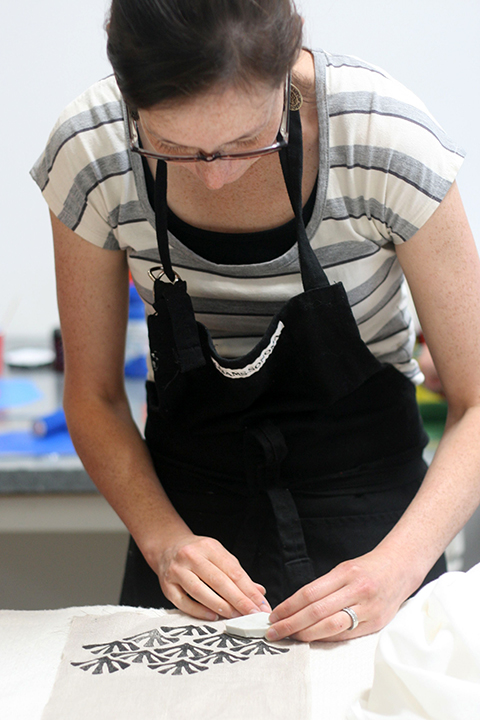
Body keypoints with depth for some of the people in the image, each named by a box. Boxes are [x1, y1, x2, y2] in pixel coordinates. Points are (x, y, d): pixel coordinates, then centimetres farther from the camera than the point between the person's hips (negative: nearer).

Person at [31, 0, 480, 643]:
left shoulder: (387, 138, -23)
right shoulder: (88, 152, -17)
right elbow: (93, 395, -5)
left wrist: (398, 565, -29)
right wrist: (163, 538, -21)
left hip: (367, 500, 0)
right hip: (188, 510, 1)